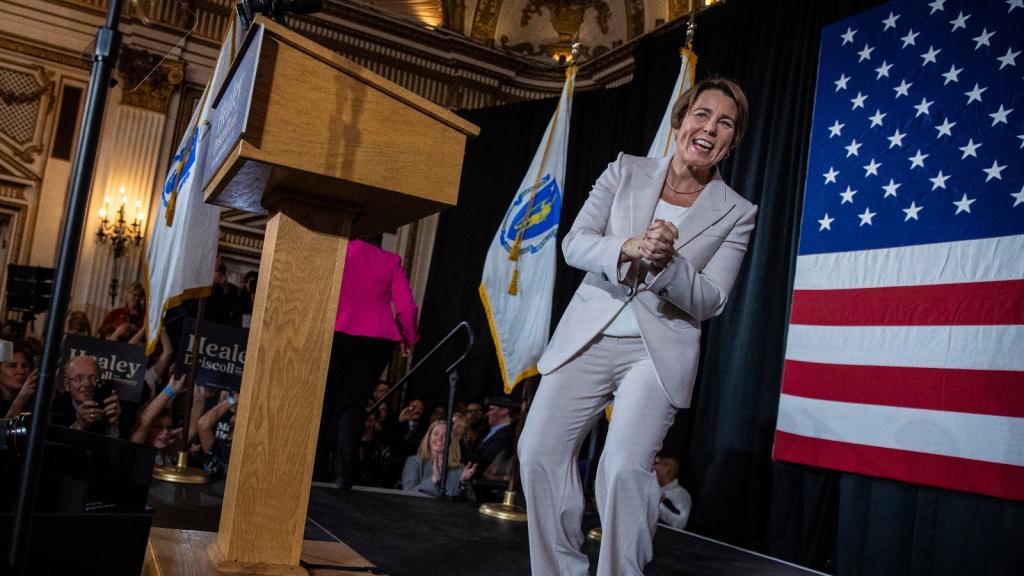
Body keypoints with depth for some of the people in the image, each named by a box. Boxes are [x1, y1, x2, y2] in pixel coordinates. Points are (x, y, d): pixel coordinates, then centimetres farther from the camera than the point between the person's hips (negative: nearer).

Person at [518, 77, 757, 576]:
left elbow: (708, 301, -4)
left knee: (626, 468, -18)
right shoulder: (626, 172, 5)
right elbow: (574, 244, -2)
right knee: (539, 451, 0)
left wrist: (667, 262, -23)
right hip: (588, 338, 3)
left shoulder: (736, 213, 1)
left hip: (659, 351, -2)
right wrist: (627, 249, -22)